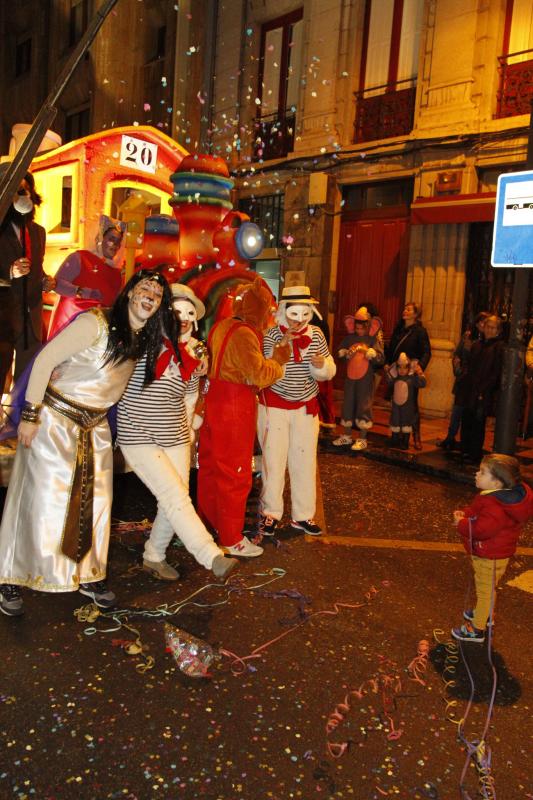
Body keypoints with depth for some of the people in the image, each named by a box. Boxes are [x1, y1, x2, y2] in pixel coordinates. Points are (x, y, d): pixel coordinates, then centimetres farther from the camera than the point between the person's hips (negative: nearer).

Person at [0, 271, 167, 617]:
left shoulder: (144, 341, 3)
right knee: (42, 501, 0)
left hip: (96, 427, 6)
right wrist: (30, 415, -19)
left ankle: (89, 576, 26)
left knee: (95, 503, 8)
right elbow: (44, 361, -17)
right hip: (55, 418, -6)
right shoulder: (95, 323, -18)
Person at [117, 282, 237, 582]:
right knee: (176, 497, -14)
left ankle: (154, 556, 26)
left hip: (175, 439, 5)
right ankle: (213, 557, -14)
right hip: (139, 438, -5)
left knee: (175, 502, 5)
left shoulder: (192, 357, 7)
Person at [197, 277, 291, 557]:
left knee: (210, 464, 19)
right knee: (234, 473, 0)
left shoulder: (221, 326, 9)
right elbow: (259, 374, -24)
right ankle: (231, 540, 10)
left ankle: (207, 520, 36)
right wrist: (278, 359, -8)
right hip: (235, 408, -9)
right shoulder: (243, 334, -20)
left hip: (216, 400, 10)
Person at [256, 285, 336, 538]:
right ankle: (270, 513, 18)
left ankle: (302, 515, 20)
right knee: (273, 460, 2)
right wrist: (281, 346, -27)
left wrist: (321, 364, -18)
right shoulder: (271, 335, -9)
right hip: (273, 406, -3)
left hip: (306, 407, 3)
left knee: (305, 461, 7)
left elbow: (328, 373, 4)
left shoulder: (316, 334, 0)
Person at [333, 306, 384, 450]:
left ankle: (362, 439, 12)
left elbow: (380, 358, -13)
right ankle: (346, 436, 27)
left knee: (364, 407, 1)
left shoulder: (373, 338, -6)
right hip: (350, 376, 5)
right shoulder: (349, 337, 7)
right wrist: (346, 353, -10)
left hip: (366, 378, -5)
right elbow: (339, 352, 10)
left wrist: (369, 352, -25)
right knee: (348, 405, 12)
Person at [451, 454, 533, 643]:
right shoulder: (493, 495, -2)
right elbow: (476, 510, 12)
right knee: (487, 588, 29)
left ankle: (477, 629, 24)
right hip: (485, 553, 10)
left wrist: (461, 524, -23)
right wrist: (465, 514, -7)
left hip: (490, 557, -10)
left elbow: (481, 530, -39)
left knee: (485, 590, 8)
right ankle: (485, 614, 51)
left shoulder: (495, 507, -35)